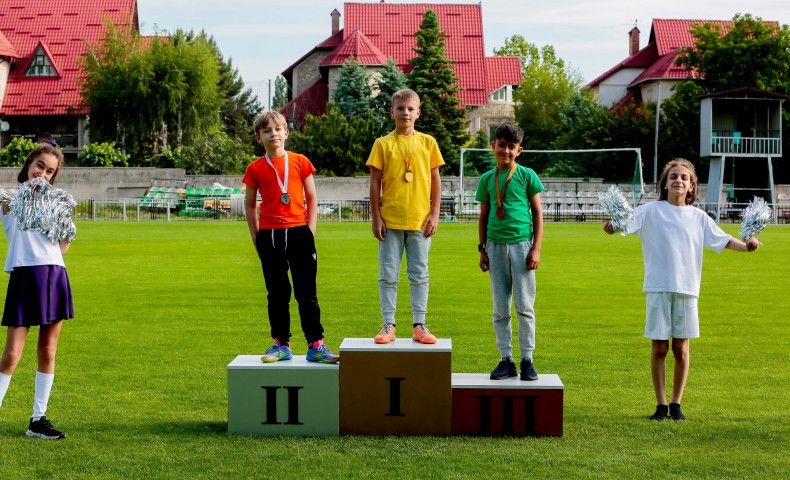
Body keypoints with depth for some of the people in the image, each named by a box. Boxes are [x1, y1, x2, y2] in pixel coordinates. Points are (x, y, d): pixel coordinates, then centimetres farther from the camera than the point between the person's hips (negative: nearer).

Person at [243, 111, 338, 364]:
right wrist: (256, 238, 6)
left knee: (307, 292, 0)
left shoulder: (300, 162, 4)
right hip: (269, 236, 1)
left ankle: (316, 345, 3)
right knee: (277, 294, 7)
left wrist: (310, 230, -1)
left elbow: (312, 198, 7)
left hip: (299, 233, -1)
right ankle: (281, 345, 15)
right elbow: (249, 204, 10)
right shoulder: (255, 168, 4)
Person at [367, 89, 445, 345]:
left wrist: (434, 214, 1)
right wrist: (376, 216, -3)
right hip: (390, 221, -1)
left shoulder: (427, 142, 5)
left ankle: (419, 325, 10)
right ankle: (388, 325, 9)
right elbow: (375, 182, 2)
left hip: (419, 219, 1)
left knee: (419, 274, 5)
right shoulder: (383, 144, 2)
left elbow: (435, 180, 7)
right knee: (388, 275, 3)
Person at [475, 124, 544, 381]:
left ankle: (527, 359, 5)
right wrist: (482, 249, 9)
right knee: (500, 308, 4)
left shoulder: (527, 175, 1)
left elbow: (538, 213, 2)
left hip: (521, 244, -3)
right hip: (496, 246, 3)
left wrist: (536, 248, -5)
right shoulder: (487, 179, 10)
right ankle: (506, 360, 10)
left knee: (525, 305, -2)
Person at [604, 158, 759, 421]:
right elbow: (628, 222, -14)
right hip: (658, 288, -2)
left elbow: (721, 239, 8)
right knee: (659, 348, 2)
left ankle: (676, 404, 18)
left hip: (687, 289, 2)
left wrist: (745, 245, -9)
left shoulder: (698, 216, 8)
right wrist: (613, 227, -36)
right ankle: (661, 405, 14)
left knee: (681, 348, 5)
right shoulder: (651, 211, -1)